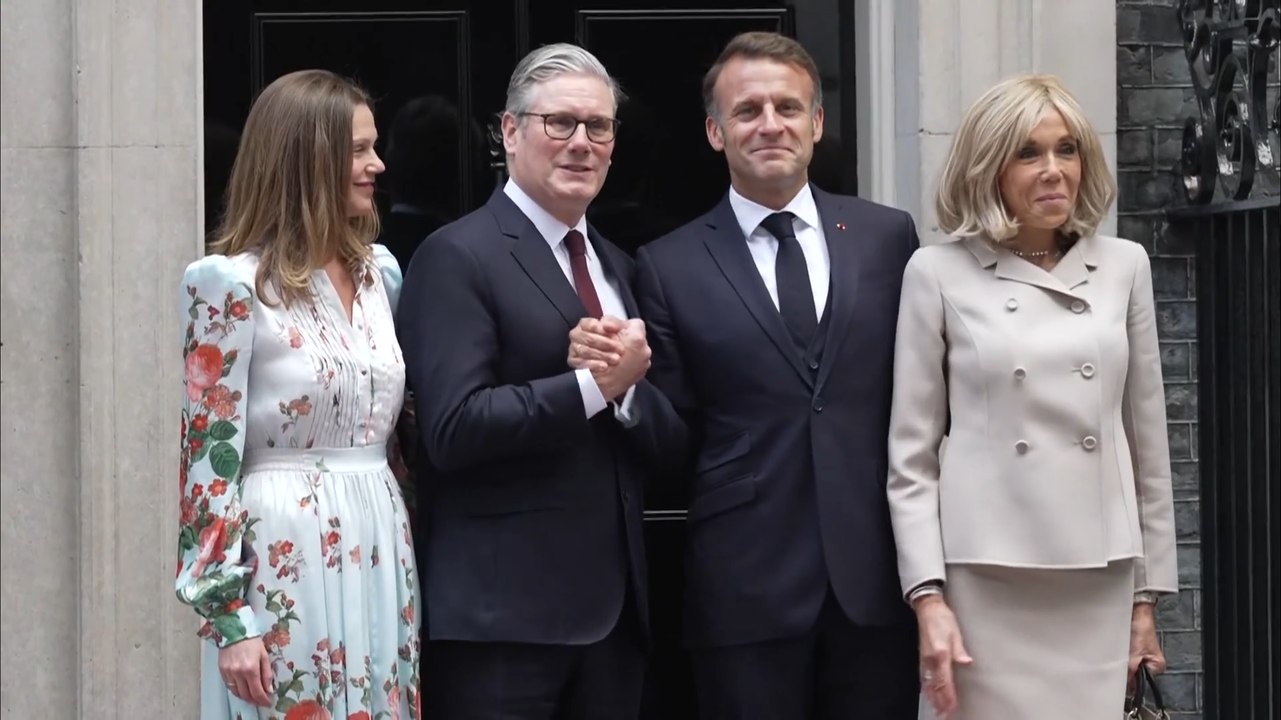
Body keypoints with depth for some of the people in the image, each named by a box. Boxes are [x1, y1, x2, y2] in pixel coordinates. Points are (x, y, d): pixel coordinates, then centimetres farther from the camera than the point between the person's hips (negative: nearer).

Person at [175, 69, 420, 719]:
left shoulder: (379, 272, 11)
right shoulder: (232, 283, -8)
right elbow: (209, 456, -10)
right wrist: (229, 618, -14)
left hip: (379, 560, 6)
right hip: (287, 566, -6)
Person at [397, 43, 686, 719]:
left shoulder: (616, 265, 15)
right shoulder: (457, 256, -7)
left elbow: (664, 440, 10)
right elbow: (453, 429, -18)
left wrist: (627, 387, -10)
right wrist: (593, 384, -16)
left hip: (612, 608, 7)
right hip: (499, 612, -7)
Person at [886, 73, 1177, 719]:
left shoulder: (1123, 266, 9)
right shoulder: (939, 274, 1)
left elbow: (1147, 440, 13)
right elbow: (911, 455, 1)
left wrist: (1148, 593, 12)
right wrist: (928, 596, -8)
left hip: (1100, 584, 3)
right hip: (987, 584, -2)